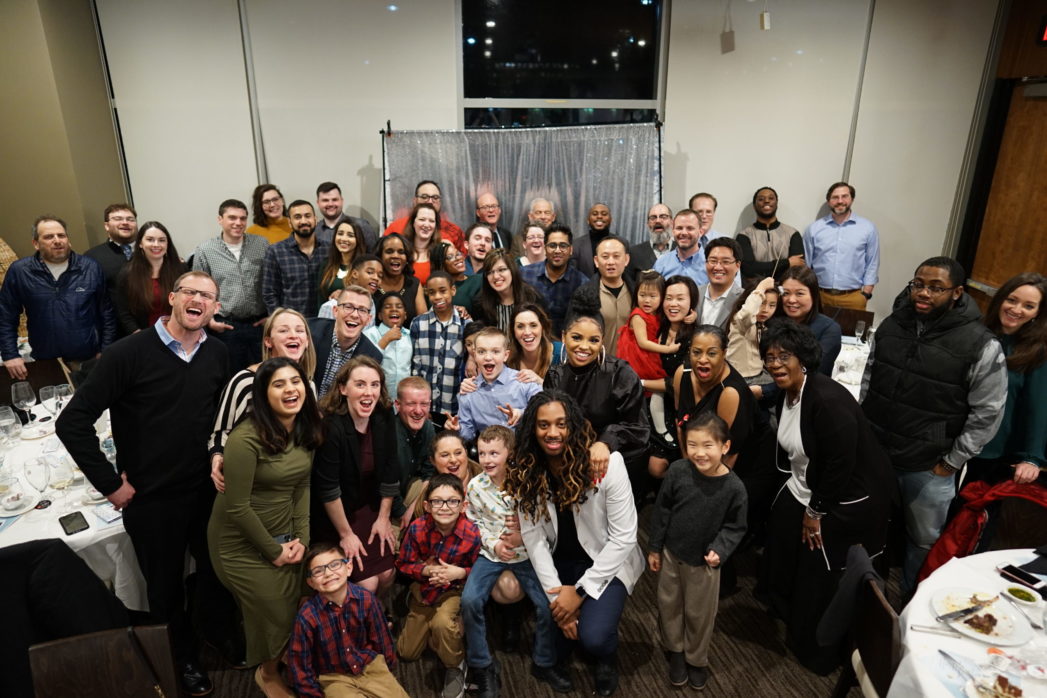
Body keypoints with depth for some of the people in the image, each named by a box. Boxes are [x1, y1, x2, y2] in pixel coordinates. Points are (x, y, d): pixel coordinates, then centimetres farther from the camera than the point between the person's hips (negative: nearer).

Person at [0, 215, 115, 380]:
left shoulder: (90, 268, -3)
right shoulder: (19, 271, -4)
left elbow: (107, 312, 1)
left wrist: (106, 351, -2)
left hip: (90, 359, 0)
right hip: (46, 363, 0)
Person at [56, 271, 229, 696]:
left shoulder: (218, 355, -2)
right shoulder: (130, 353, -16)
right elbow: (72, 422, -14)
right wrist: (110, 484, -12)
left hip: (207, 491, 4)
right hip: (151, 500, -3)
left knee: (217, 574, 18)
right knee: (166, 588, 16)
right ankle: (184, 657, 41)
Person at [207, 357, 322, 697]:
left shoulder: (305, 431, -4)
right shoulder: (246, 439, -26)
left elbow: (301, 487, 4)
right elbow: (237, 508, -22)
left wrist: (301, 538, -4)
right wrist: (273, 550, -13)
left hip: (284, 536, 6)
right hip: (243, 543, -6)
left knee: (296, 607, 10)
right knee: (275, 614, 4)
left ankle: (278, 665, 42)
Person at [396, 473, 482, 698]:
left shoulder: (473, 534, -27)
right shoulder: (416, 529, -25)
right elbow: (403, 564, -9)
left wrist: (460, 572, -30)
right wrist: (427, 570, -27)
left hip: (453, 590, -3)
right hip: (423, 589, 3)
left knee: (443, 622, -36)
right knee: (406, 653, 12)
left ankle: (455, 667, -4)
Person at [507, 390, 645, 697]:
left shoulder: (607, 462, -24)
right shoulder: (526, 471, -12)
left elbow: (624, 537, -20)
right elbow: (532, 536, -12)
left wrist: (579, 591, -18)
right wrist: (556, 592, -19)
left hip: (607, 562, -3)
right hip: (559, 562, 4)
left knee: (592, 636, -22)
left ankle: (607, 658, 16)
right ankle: (554, 659, 25)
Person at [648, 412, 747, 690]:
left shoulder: (734, 487, -22)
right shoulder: (677, 471, -19)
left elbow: (735, 526, -7)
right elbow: (662, 511, -7)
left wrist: (720, 550, -22)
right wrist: (654, 548, 0)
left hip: (705, 562, -1)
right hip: (671, 554, 2)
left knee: (699, 614, 18)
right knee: (669, 606, 19)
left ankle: (697, 659, 43)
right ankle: (675, 651, 45)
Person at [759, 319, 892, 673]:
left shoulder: (828, 399, -31)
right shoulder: (785, 392, -2)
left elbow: (841, 464, -27)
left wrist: (816, 512, -16)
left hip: (847, 501, -9)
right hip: (804, 489, 9)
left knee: (819, 577, 4)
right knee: (782, 546, 21)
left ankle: (816, 649, 30)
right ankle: (786, 613, 49)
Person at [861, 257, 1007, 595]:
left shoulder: (981, 346, -16)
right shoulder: (891, 325, -2)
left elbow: (988, 412, -11)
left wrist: (951, 462, -9)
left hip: (929, 466, -4)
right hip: (875, 453, 4)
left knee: (925, 540, 17)